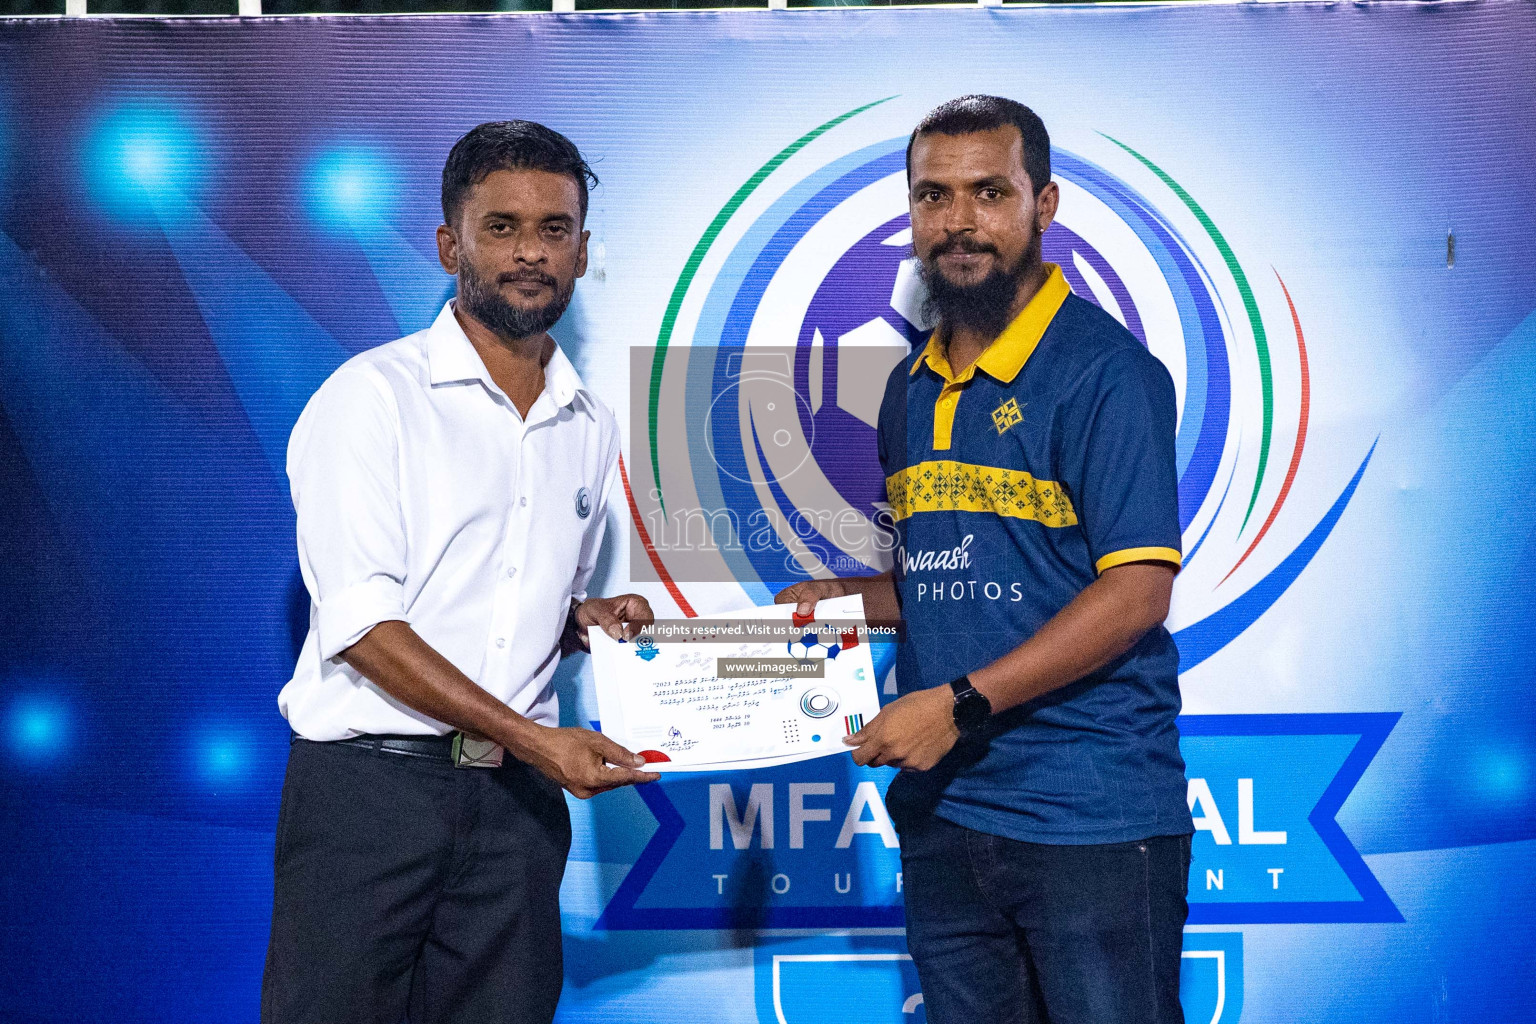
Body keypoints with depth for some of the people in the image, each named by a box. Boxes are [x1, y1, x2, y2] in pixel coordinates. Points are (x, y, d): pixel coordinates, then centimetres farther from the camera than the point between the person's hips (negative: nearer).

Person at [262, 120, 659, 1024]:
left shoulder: (592, 429, 14)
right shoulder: (374, 396, -5)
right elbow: (360, 625, -13)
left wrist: (592, 617, 3)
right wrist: (532, 737, -18)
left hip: (517, 797, 5)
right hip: (371, 780, -5)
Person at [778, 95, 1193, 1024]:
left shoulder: (1106, 370, -10)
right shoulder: (912, 390, 13)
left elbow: (1136, 592, -17)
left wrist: (961, 705, -20)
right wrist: (843, 597, 4)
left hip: (1091, 817, -7)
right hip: (943, 810, 7)